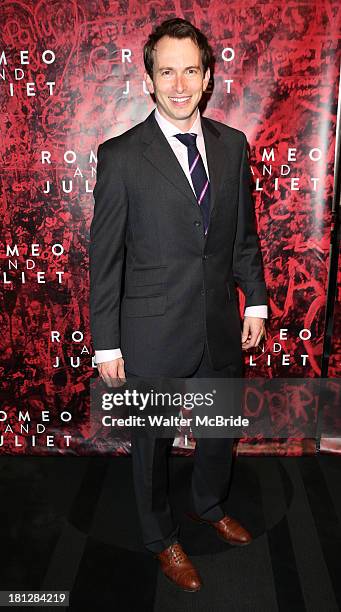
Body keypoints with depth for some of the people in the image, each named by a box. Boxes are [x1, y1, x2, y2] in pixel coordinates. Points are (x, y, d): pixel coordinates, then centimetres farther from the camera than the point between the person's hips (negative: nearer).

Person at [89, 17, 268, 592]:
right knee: (152, 442, 15)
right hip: (154, 334, -4)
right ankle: (161, 537, 43)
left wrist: (255, 301, 9)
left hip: (222, 328, 5)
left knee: (221, 430, 23)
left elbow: (245, 233, 10)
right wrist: (106, 343, -9)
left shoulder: (232, 145, 3)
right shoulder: (120, 155, -11)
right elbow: (104, 256, -9)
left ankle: (209, 505, 54)